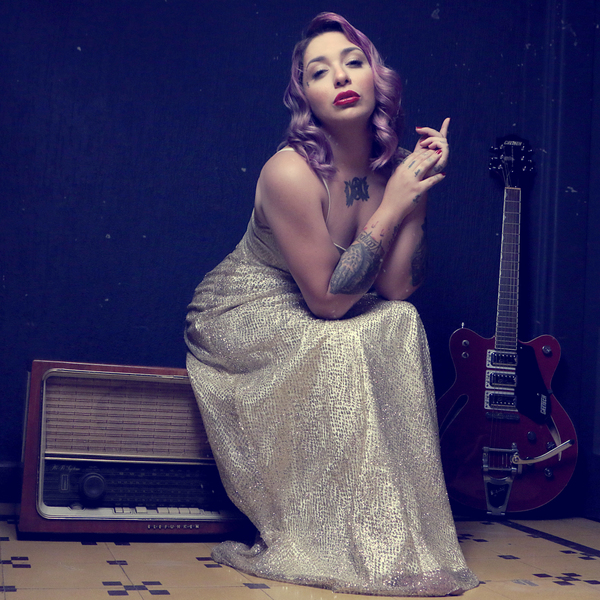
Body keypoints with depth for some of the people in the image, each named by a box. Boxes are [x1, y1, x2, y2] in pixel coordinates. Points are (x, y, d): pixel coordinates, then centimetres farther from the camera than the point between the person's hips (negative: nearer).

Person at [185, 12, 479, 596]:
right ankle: (308, 542, -16)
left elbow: (395, 289, -12)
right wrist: (390, 206, -24)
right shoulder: (291, 173, -26)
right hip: (237, 316, -6)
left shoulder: (394, 167, -6)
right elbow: (329, 299, -25)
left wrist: (419, 190, -19)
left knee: (401, 325, -20)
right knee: (339, 347, -31)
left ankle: (392, 535, -10)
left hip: (308, 322, 6)